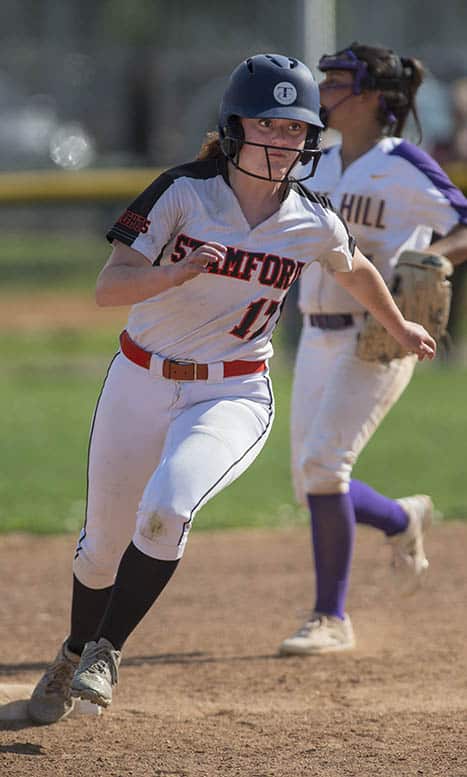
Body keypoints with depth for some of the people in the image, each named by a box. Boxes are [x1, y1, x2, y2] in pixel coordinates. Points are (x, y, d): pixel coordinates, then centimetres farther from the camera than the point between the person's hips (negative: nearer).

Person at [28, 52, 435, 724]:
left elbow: (355, 270, 19)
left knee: (164, 511, -28)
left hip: (233, 397, 0)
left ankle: (106, 653, -11)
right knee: (103, 545, 12)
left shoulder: (313, 224, -5)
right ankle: (74, 655, 41)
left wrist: (399, 327, 34)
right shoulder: (183, 193, -13)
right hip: (140, 385, 0)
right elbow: (108, 288, -20)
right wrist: (181, 270, -38)